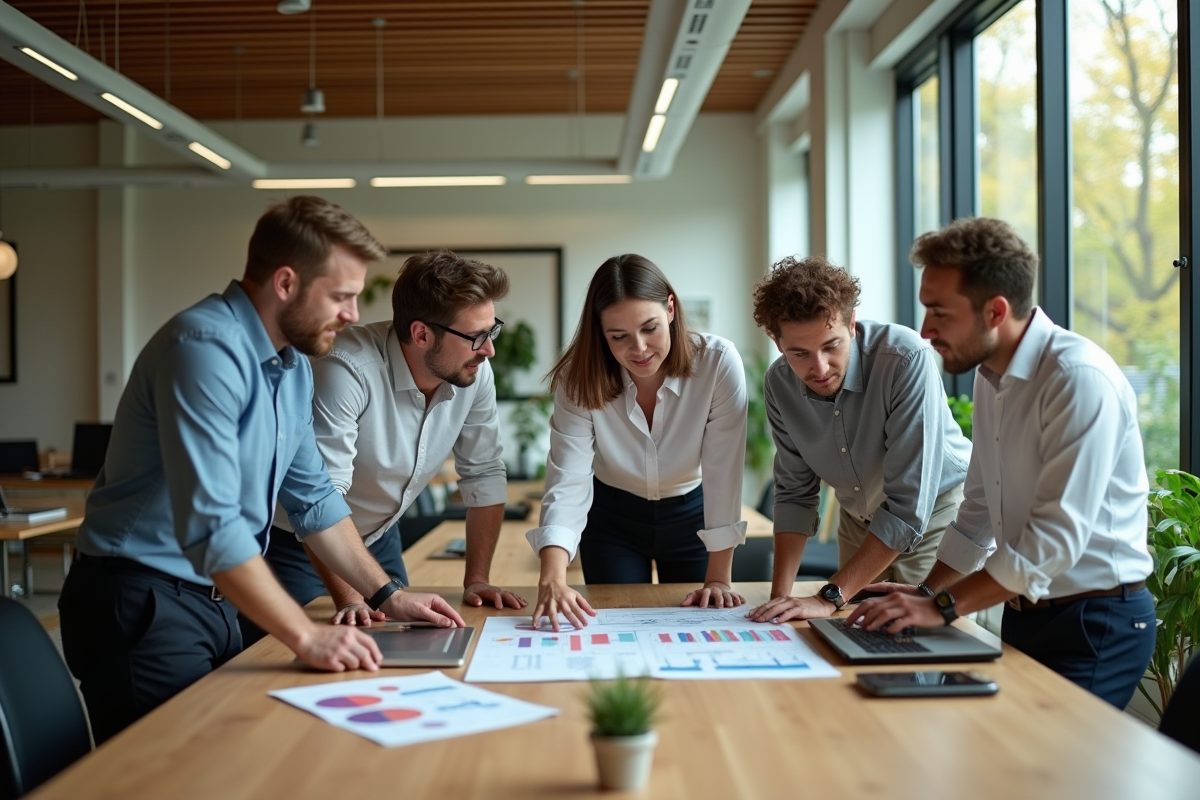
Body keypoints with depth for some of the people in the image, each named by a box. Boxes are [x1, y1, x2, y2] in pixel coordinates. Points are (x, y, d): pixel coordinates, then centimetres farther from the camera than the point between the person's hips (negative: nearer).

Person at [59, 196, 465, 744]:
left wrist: (386, 596, 10)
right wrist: (306, 637, -29)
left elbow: (313, 498, 16)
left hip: (214, 601, 9)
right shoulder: (206, 347, -23)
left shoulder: (294, 365, 8)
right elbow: (209, 524, -30)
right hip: (141, 603, -9)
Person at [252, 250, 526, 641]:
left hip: (380, 539, 6)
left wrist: (476, 580, -7)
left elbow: (484, 475, -4)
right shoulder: (347, 369, -33)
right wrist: (349, 599, -39)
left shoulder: (475, 374, -14)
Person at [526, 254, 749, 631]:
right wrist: (552, 580, -48)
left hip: (691, 514, 0)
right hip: (612, 518, 0)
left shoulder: (718, 362, -28)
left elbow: (724, 475, -25)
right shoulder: (579, 379, -25)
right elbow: (567, 484, -33)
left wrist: (718, 578, -26)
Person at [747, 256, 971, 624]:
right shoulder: (779, 385, -14)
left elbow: (908, 504, -34)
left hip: (936, 509, -4)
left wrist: (829, 598, -36)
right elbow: (795, 492, -3)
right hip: (859, 521, 5)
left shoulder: (906, 359, -33)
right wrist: (780, 594, -16)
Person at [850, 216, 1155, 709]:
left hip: (1095, 625, -8)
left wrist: (941, 607, -23)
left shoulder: (1080, 380, -21)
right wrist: (926, 593, 4)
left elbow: (1056, 538, -26)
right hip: (1025, 612, 8)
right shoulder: (991, 377, 7)